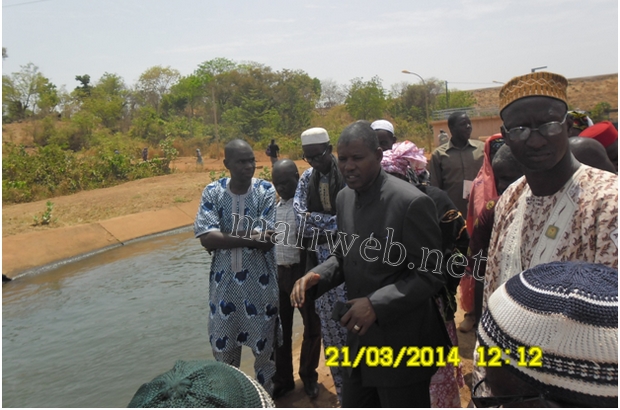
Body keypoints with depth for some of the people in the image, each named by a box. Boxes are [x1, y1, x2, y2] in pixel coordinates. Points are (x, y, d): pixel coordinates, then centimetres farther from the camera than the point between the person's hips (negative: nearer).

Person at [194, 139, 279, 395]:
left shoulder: (266, 191, -9)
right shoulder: (212, 192, -5)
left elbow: (265, 241, -17)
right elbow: (207, 239, -17)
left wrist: (225, 237, -16)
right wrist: (251, 238, -23)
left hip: (260, 281, -2)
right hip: (224, 280, 2)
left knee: (264, 345, 12)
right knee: (222, 345, 17)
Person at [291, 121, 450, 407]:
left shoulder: (412, 202, -21)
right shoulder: (345, 197, 3)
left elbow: (431, 275, -18)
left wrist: (377, 304, -26)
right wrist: (317, 276, -7)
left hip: (402, 343, -7)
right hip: (359, 337, 7)